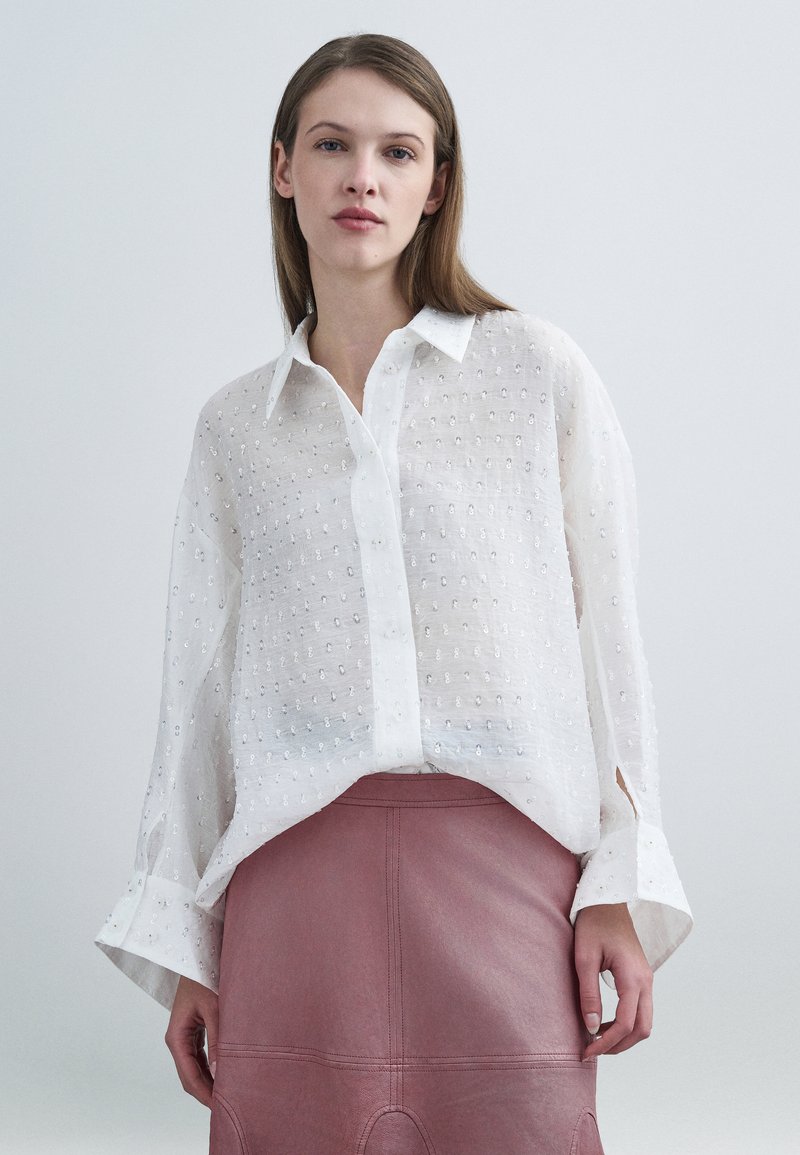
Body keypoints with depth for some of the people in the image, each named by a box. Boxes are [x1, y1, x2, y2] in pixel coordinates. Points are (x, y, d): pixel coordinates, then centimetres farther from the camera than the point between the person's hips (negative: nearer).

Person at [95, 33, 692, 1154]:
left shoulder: (538, 370, 6)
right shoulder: (234, 426, 12)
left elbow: (608, 637, 4)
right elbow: (201, 686, 13)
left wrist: (623, 890, -3)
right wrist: (183, 940, 10)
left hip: (504, 858, -1)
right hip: (296, 876, 2)